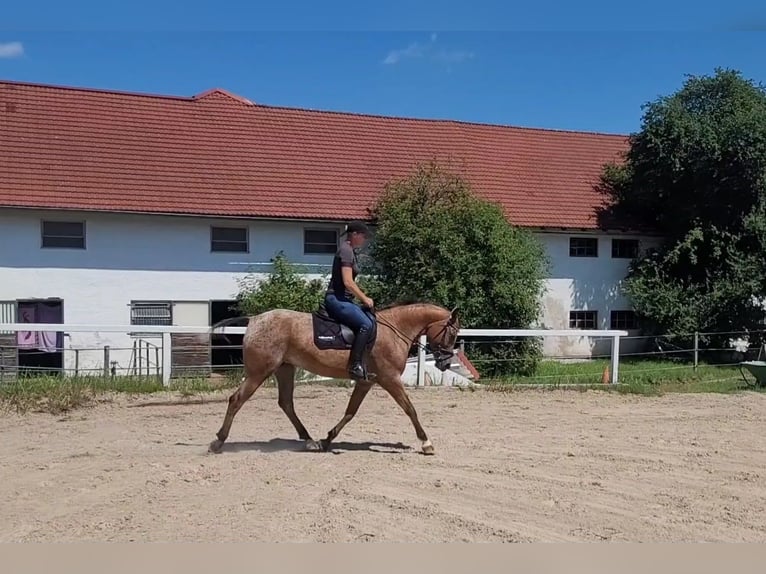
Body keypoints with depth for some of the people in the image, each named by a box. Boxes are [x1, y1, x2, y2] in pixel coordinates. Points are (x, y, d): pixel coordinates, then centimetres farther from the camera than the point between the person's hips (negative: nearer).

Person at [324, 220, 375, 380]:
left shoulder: (350, 250, 18)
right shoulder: (346, 250, -13)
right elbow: (348, 282, -20)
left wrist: (363, 298, 17)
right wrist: (365, 298, -11)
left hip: (341, 299, 11)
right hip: (337, 299, -11)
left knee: (370, 319, 11)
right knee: (366, 324, -23)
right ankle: (355, 366, -25)